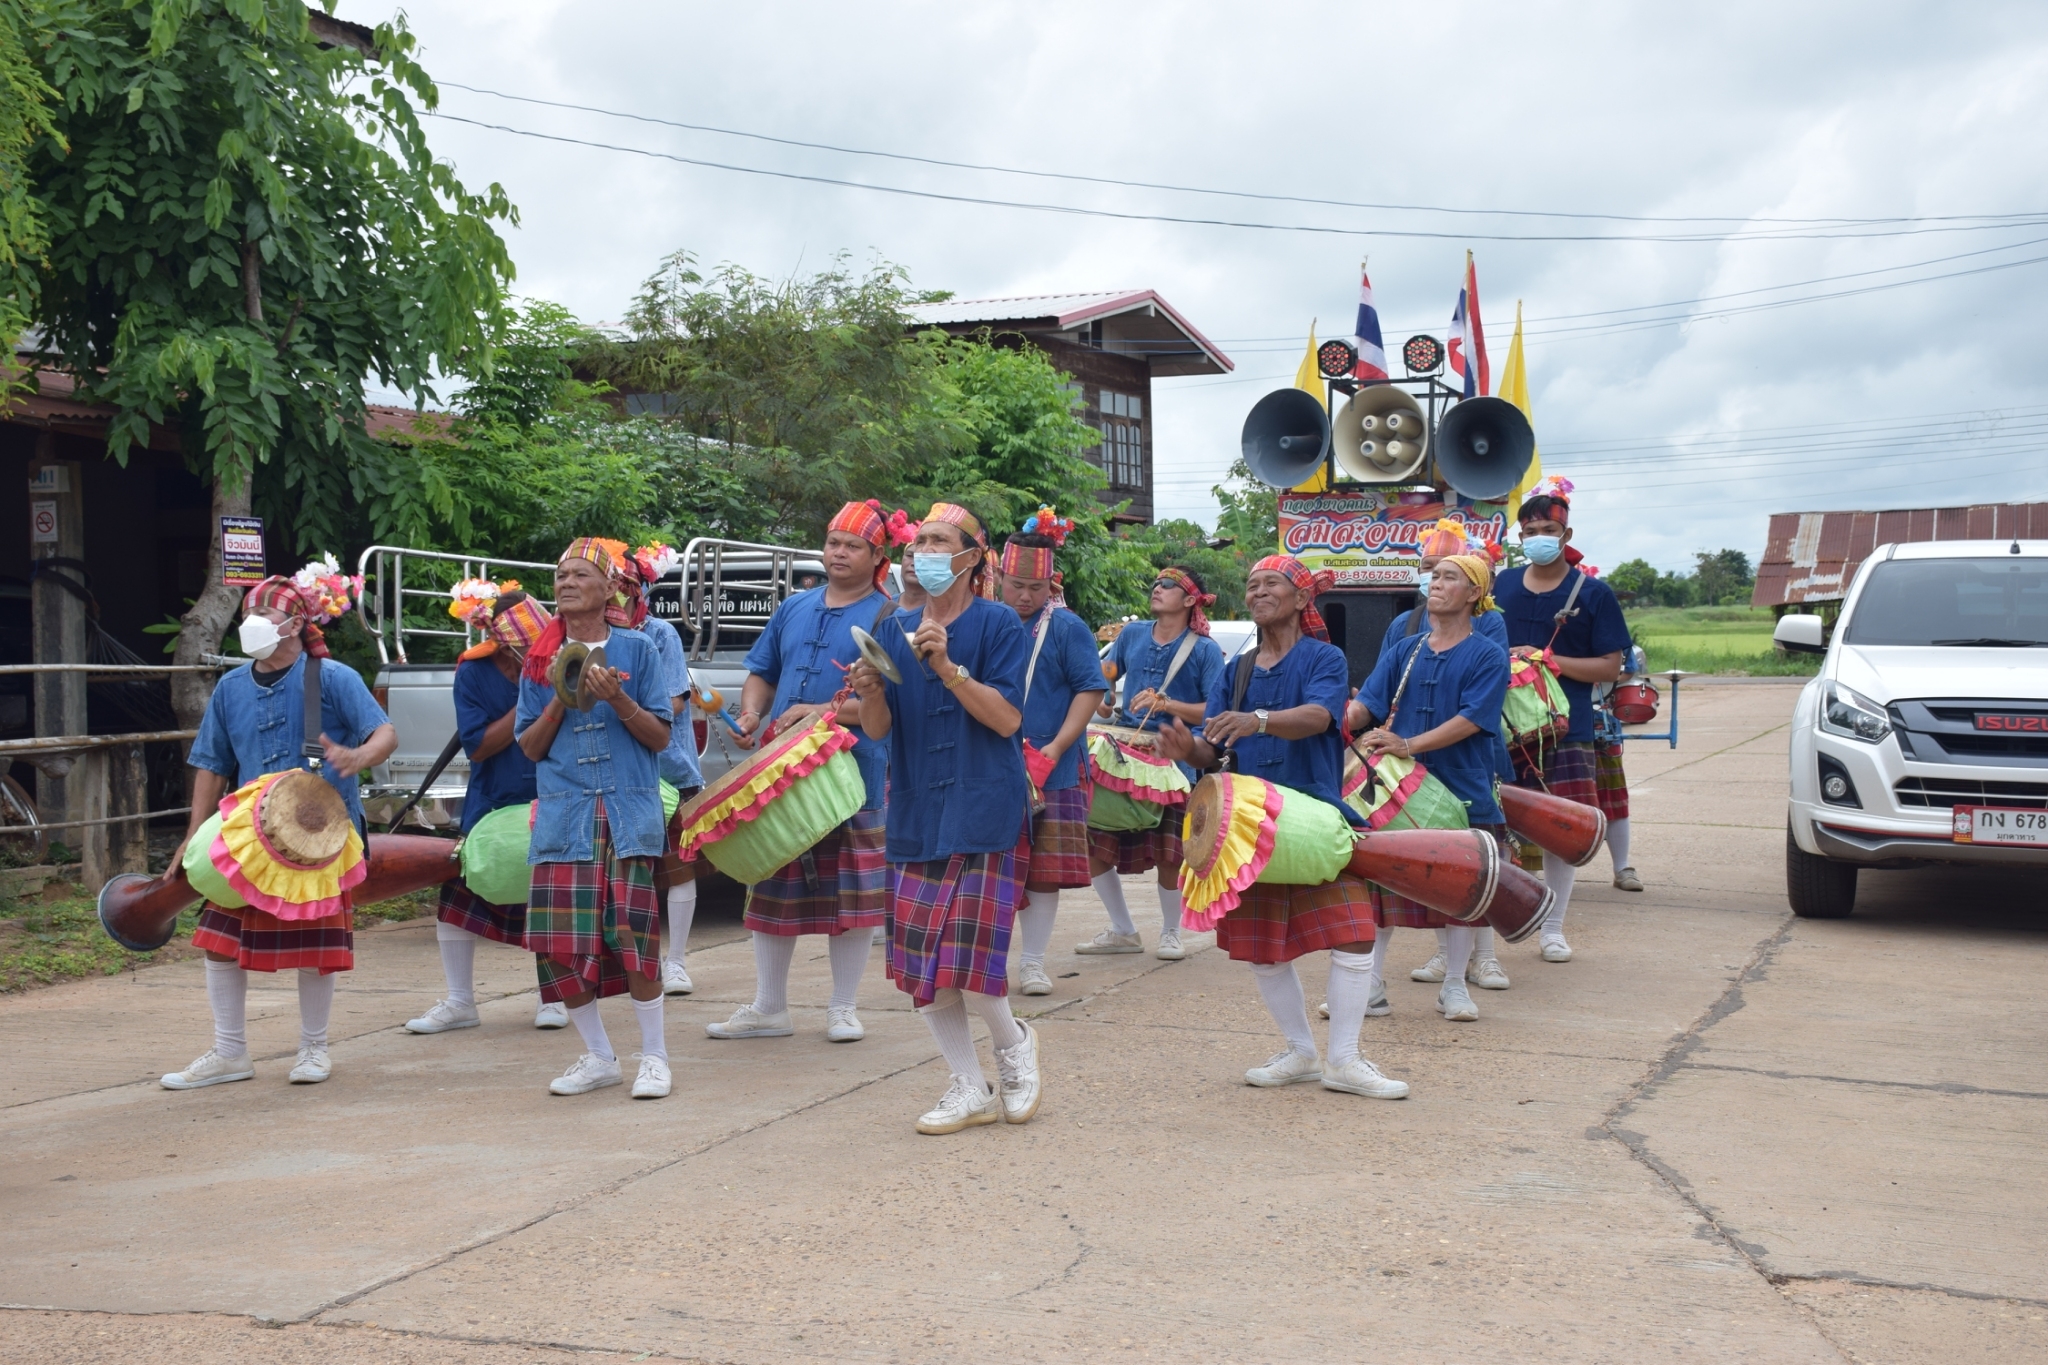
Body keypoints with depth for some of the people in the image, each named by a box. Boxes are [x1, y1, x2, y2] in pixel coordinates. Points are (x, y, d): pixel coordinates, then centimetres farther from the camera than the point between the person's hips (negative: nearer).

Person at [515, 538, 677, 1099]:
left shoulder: (636, 649, 4)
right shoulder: (540, 660, 12)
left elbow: (660, 737, 2)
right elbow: (530, 747, 10)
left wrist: (618, 699, -14)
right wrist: (561, 700, -6)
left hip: (628, 808, -3)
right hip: (563, 814, 3)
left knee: (630, 928, -12)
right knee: (558, 939, -2)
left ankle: (654, 1054, 4)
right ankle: (599, 1057, 16)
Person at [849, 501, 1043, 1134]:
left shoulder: (997, 624, -2)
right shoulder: (896, 631, 11)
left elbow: (1006, 718, -11)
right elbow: (878, 728, 6)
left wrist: (948, 668, -22)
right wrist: (871, 691, -16)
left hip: (985, 814, -5)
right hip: (916, 815, 5)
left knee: (968, 957, -11)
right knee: (920, 959, 2)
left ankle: (1013, 1042, 21)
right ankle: (969, 1089, 17)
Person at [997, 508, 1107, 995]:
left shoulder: (1067, 627, -1)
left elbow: (1090, 689, -5)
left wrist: (1057, 747, -14)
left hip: (1050, 772, -2)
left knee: (1046, 867, 2)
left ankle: (1033, 961, 11)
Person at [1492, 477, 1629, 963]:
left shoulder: (1593, 593, 1)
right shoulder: (1503, 585, 10)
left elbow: (1610, 666, -3)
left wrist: (1547, 659, -13)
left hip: (1566, 729, -2)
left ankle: (1552, 927, 15)